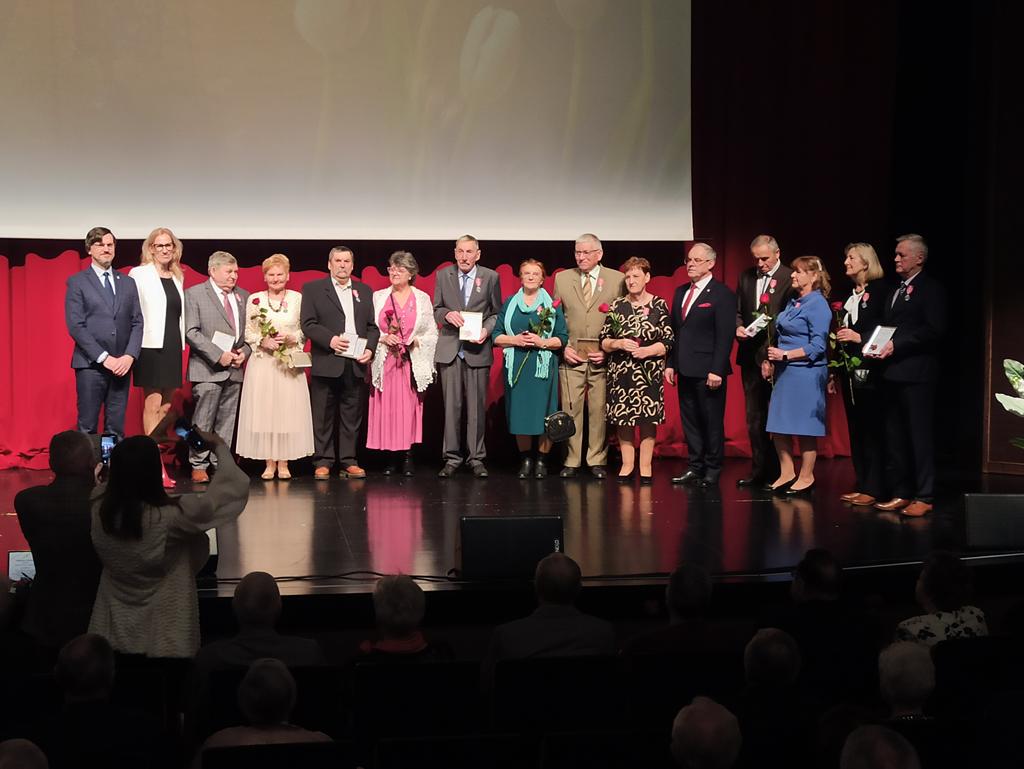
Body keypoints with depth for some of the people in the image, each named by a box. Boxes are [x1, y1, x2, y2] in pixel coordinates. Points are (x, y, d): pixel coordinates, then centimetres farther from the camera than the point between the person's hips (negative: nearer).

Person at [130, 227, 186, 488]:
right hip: (151, 346, -6)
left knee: (166, 408, 6)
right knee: (153, 404, -7)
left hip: (173, 346, 6)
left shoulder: (178, 277, 14)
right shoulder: (139, 275, -3)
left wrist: (180, 343, 11)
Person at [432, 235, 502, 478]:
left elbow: (496, 312, 8)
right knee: (451, 406, 2)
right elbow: (436, 309, 13)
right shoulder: (443, 275, 7)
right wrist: (447, 314, -9)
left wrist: (487, 330, -10)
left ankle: (476, 458, 9)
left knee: (477, 406, 1)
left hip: (477, 349, -1)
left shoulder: (490, 277, 3)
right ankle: (452, 458, 8)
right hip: (450, 348, 1)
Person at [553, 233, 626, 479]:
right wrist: (563, 347, 0)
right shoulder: (562, 279, 10)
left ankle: (597, 461, 10)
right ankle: (572, 461, 7)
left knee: (600, 411, 1)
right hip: (571, 356, 1)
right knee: (570, 410, 0)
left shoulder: (617, 279, 4)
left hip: (603, 356, -1)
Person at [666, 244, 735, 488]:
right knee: (690, 421, 10)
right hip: (685, 369, 7)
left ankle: (712, 472, 9)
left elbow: (725, 335, -11)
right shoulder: (681, 292, 15)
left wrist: (717, 370, -16)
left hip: (708, 371, -7)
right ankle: (694, 468, 18)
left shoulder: (722, 294, -7)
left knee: (712, 423, 1)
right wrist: (671, 364, 10)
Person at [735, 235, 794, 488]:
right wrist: (738, 327, -3)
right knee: (754, 417, 11)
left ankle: (777, 472, 8)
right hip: (751, 355, 6)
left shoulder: (790, 278, -7)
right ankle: (758, 470, 18)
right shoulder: (746, 277, 12)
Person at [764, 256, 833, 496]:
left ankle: (806, 478, 12)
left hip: (806, 374, -8)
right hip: (784, 372, 8)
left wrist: (785, 355, -18)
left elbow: (817, 347, -17)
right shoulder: (793, 303, 14)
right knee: (778, 426, 8)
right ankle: (787, 473, 19)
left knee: (804, 428, 1)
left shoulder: (818, 305, -12)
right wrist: (772, 361, 7)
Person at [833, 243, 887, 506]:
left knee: (872, 429, -4)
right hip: (849, 369, 8)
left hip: (869, 369, -8)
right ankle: (861, 484, 15)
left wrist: (860, 338, -18)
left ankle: (873, 488, -1)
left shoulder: (880, 290, -7)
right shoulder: (849, 294, 15)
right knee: (855, 428, 9)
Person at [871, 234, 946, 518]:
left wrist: (897, 344, -18)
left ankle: (924, 497, -1)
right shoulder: (894, 291, 19)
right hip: (892, 372, 8)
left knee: (920, 435, -5)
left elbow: (934, 330, -15)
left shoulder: (930, 289, -5)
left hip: (916, 373, -8)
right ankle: (901, 493, 16)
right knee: (895, 437, 9)